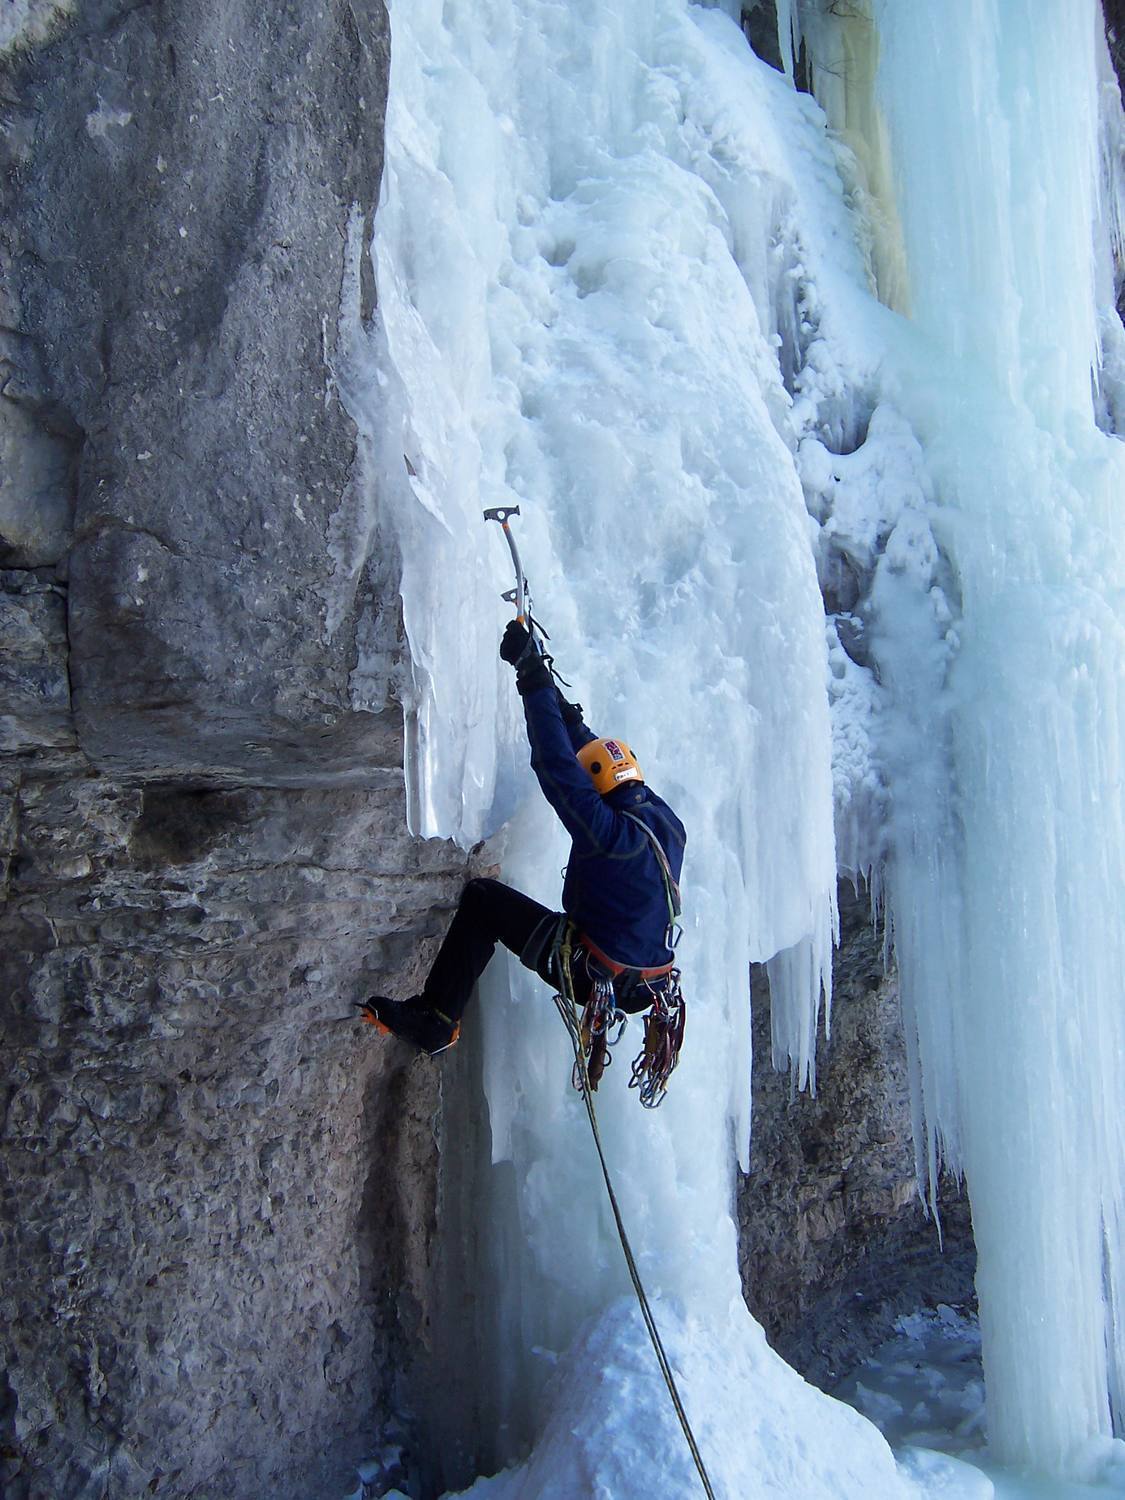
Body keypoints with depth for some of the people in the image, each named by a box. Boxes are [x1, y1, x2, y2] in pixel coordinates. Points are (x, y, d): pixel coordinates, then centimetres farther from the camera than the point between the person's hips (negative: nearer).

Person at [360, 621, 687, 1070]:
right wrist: (567, 715, 20)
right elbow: (602, 753, 13)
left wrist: (534, 677, -21)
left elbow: (556, 765, -25)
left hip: (591, 977, -8)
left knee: (482, 898, -2)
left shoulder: (606, 830, -25)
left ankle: (434, 1020, 2)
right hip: (644, 983, 8)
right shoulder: (668, 822, -1)